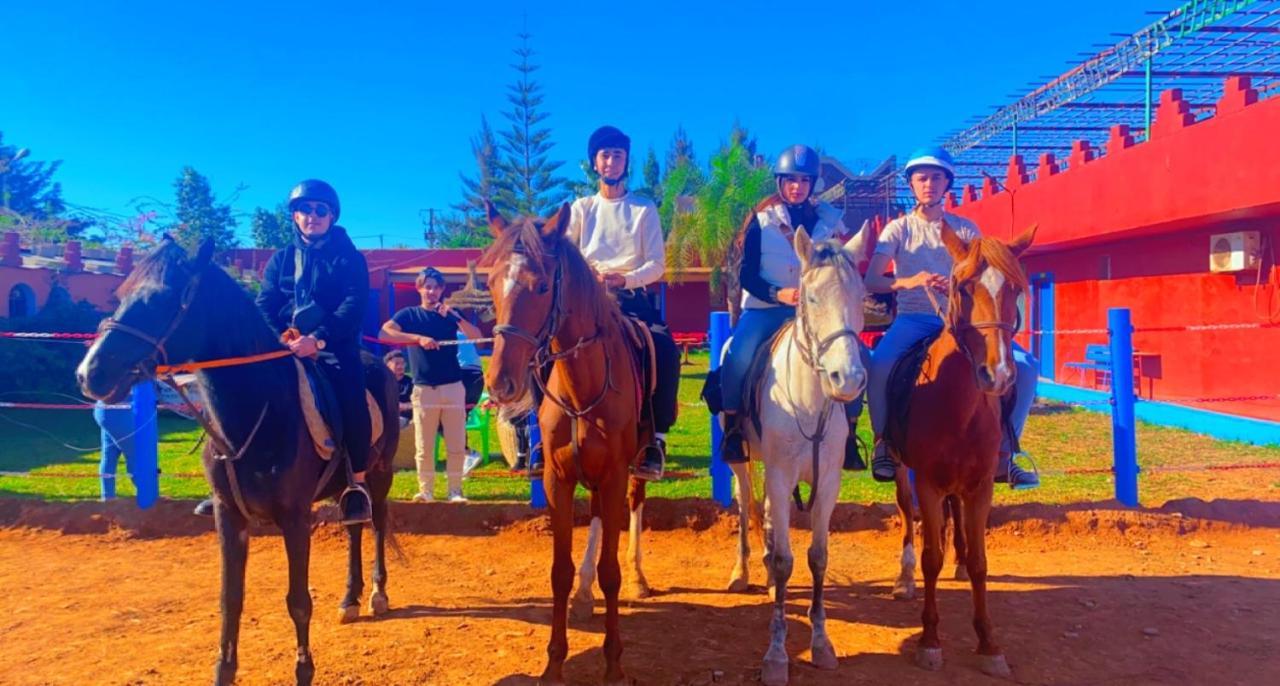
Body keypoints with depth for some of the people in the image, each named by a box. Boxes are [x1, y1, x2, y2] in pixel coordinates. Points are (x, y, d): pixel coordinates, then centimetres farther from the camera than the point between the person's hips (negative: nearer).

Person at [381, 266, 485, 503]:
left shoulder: (451, 313, 11)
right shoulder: (410, 314, 6)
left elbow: (477, 336, -3)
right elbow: (385, 332, -12)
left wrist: (454, 316, -16)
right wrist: (419, 338, -21)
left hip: (453, 387, 1)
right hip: (424, 389, -1)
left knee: (456, 445, 1)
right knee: (423, 446, 0)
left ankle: (455, 491, 8)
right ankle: (426, 490, 9)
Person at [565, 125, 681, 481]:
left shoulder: (645, 209, 8)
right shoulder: (581, 208, 12)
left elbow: (657, 264, -1)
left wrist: (625, 279, -20)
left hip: (632, 297, -1)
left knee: (666, 351, -27)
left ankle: (656, 437, -18)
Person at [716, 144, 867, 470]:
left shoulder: (829, 219, 7)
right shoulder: (762, 218, 1)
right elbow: (747, 274, -2)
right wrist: (778, 293, -19)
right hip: (765, 308, -2)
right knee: (738, 357, -28)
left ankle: (849, 435, -4)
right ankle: (732, 429, -10)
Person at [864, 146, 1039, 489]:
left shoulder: (965, 229, 11)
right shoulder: (898, 229, 5)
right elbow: (870, 281, -6)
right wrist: (907, 282, -25)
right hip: (914, 319, -2)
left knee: (1024, 365, -17)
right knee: (878, 366, -34)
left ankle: (1003, 455, -3)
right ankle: (884, 443, -9)